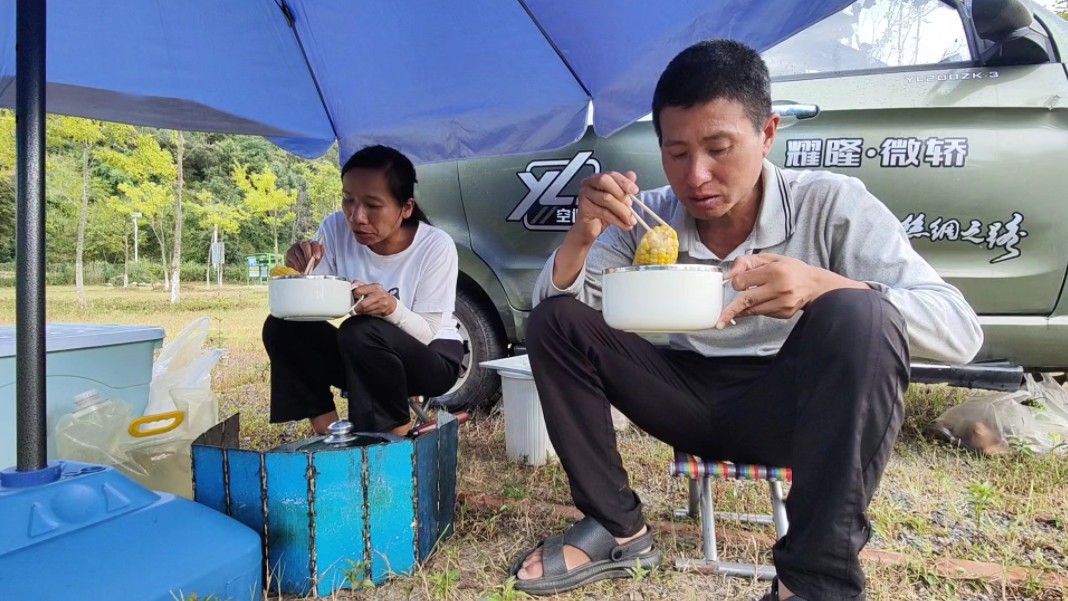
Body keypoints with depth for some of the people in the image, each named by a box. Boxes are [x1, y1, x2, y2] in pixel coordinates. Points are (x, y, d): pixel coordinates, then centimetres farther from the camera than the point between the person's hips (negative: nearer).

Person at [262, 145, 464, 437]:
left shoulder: (436, 246, -22)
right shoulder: (335, 229, -12)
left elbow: (426, 333, -21)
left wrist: (392, 307, -41)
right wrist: (303, 274, -30)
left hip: (433, 360, -4)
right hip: (360, 362, 5)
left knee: (360, 332, -33)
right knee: (282, 326, -15)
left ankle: (397, 435, -12)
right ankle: (327, 432, -8)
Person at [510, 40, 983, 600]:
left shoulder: (830, 205, -14)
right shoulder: (648, 217, -5)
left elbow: (960, 331, -20)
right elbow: (551, 300, -4)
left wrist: (821, 285, -38)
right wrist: (583, 233, -25)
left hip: (791, 408, -3)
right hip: (693, 401, 3)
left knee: (858, 316, -33)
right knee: (556, 319, -12)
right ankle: (617, 530, -5)